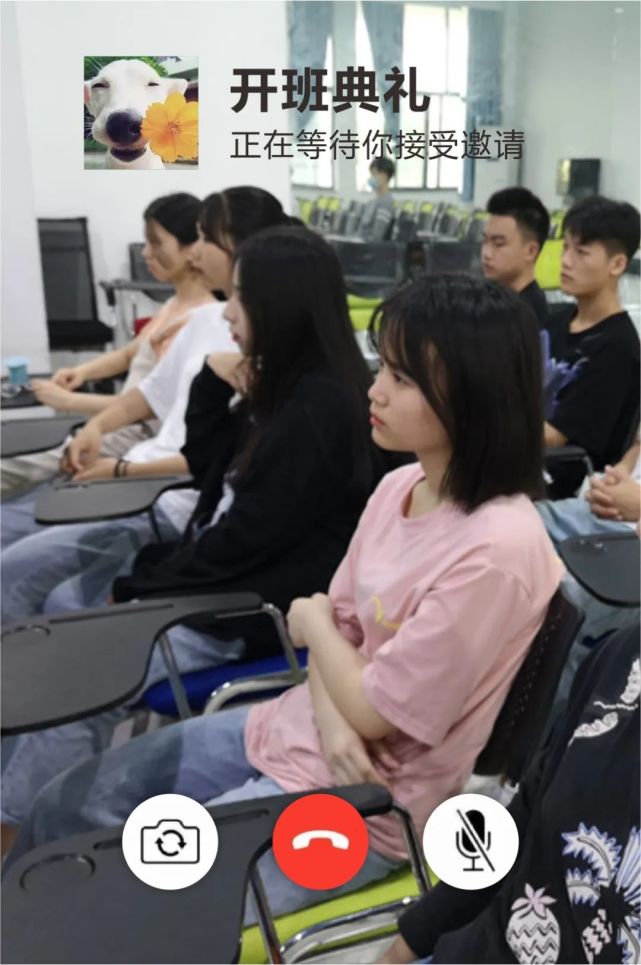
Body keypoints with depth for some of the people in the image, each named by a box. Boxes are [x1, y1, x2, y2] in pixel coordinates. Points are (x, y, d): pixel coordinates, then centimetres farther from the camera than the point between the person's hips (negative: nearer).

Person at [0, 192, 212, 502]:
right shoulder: (176, 305, 11)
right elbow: (129, 354, 26)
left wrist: (69, 401, -18)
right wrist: (82, 371, 6)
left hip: (146, 439, -9)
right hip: (125, 425, 9)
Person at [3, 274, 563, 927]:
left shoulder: (495, 552, -28)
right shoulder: (400, 487, -2)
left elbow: (373, 709, -21)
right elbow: (336, 629, 5)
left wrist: (310, 618, -4)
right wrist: (331, 719, -15)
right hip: (292, 728, 8)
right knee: (58, 813, 8)